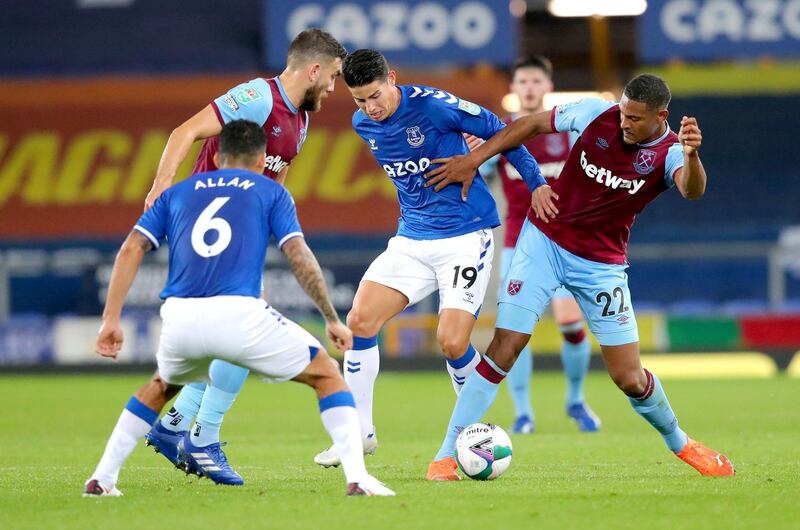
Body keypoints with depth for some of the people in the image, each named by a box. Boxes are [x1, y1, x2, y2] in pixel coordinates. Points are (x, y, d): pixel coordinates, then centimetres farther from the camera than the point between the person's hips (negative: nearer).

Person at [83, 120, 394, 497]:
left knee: (161, 388, 36)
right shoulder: (270, 192, 17)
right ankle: (357, 477, -3)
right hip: (238, 314, -3)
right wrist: (332, 319, 12)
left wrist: (111, 319, 12)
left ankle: (102, 479, 28)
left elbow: (130, 251, 14)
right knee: (326, 375, 14)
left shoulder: (177, 193, 25)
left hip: (179, 316, 3)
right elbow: (299, 257, 5)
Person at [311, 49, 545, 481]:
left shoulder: (433, 105, -18)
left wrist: (537, 183, -9)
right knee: (360, 320, -7)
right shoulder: (362, 124, 3)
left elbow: (498, 132, -9)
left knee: (451, 341, -14)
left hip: (466, 235, -6)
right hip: (412, 238, 6)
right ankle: (359, 432, 6)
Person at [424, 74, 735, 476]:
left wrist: (692, 156, -58)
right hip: (544, 241, 0)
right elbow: (532, 124, 4)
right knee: (503, 349, -11)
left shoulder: (669, 153, -14)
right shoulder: (598, 114, -10)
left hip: (602, 264, 0)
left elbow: (692, 191, -36)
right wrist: (475, 159, -1)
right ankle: (449, 455, -4)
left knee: (630, 379, 1)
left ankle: (679, 443, 30)